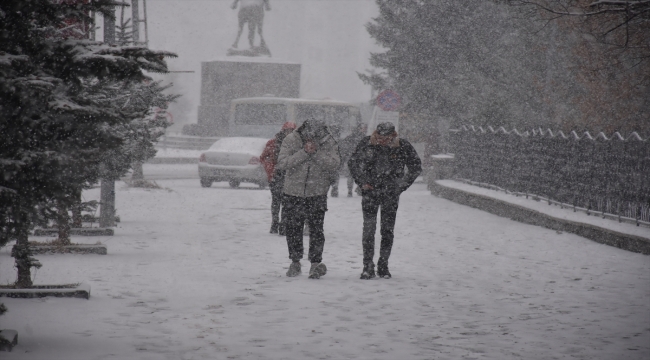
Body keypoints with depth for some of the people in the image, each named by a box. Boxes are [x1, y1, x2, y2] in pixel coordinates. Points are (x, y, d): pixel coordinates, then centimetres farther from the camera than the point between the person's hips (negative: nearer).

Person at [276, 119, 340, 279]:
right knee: (293, 229, 8)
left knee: (316, 229, -5)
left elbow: (334, 165, -17)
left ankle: (316, 263, 2)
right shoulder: (291, 140, -8)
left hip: (317, 193, -1)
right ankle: (295, 262, 22)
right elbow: (282, 163, -17)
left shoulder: (329, 143, -7)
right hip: (293, 193, 1)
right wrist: (304, 153, -24)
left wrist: (316, 153, -26)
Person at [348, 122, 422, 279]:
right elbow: (353, 163, 9)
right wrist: (362, 182, 3)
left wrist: (401, 186, 3)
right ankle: (368, 266, -2)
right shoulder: (366, 144, -7)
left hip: (391, 194, 0)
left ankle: (383, 266, 13)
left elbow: (416, 168, 6)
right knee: (369, 228, -6)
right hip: (370, 192, 0)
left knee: (387, 230, 4)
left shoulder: (403, 147, -8)